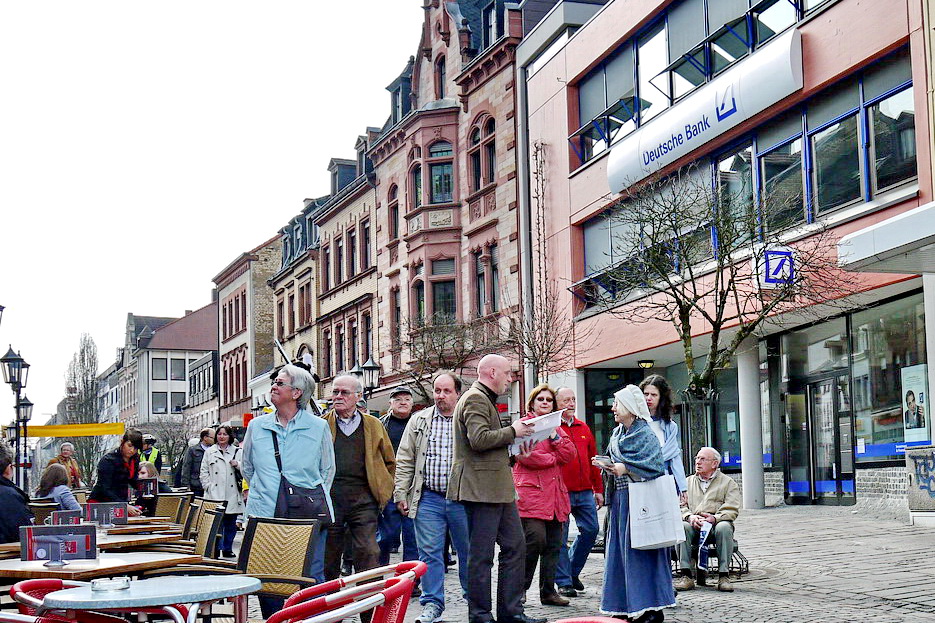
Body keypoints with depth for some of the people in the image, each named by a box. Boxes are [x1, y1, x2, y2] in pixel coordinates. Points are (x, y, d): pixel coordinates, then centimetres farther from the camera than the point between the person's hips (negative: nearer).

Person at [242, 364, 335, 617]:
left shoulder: (318, 427, 4)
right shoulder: (257, 426, 10)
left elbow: (327, 469, 15)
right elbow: (247, 467, 23)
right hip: (265, 514, 2)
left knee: (311, 578, -4)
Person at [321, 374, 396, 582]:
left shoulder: (373, 425, 12)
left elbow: (390, 461, 19)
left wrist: (382, 490, 12)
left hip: (363, 497, 0)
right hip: (329, 499, 0)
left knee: (368, 553, -8)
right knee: (328, 554, 5)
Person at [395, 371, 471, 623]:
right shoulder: (419, 421, 10)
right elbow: (404, 460, 10)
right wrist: (401, 494, 3)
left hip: (463, 499, -1)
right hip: (428, 499, 1)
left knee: (468, 552, 7)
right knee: (430, 553, 2)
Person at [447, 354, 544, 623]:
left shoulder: (486, 399, 23)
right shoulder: (475, 399, -10)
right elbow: (479, 439, -23)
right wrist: (512, 432, -12)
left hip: (499, 489, 11)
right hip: (481, 488, -11)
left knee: (515, 546, 10)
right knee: (481, 555, -4)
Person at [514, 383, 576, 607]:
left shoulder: (556, 427, 23)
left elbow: (569, 456, 10)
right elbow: (525, 456, -11)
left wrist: (555, 436, -2)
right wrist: (554, 459, -1)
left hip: (555, 493, 7)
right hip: (531, 492, -7)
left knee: (554, 544, 5)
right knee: (536, 539, -18)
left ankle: (548, 591, 11)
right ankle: (519, 588, -3)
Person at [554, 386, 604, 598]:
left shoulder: (584, 428, 17)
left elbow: (593, 460, 20)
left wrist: (598, 489, 18)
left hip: (584, 491, 6)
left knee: (591, 530, 5)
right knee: (561, 537, -1)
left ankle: (572, 571, 23)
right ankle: (564, 582, 8)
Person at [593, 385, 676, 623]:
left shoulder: (645, 433, -7)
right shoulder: (617, 433, 16)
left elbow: (653, 465, -16)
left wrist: (625, 468, -23)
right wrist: (605, 465, 1)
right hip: (619, 498, 8)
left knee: (639, 550, -8)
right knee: (619, 549, 7)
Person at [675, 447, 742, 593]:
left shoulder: (728, 483, 13)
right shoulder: (688, 482, 23)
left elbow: (732, 510, 0)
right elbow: (680, 506, 12)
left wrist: (715, 518, -19)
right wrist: (690, 516, -12)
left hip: (716, 524, -2)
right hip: (693, 525, 2)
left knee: (724, 527, -37)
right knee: (681, 527, -32)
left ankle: (724, 575, -31)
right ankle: (685, 575, -32)